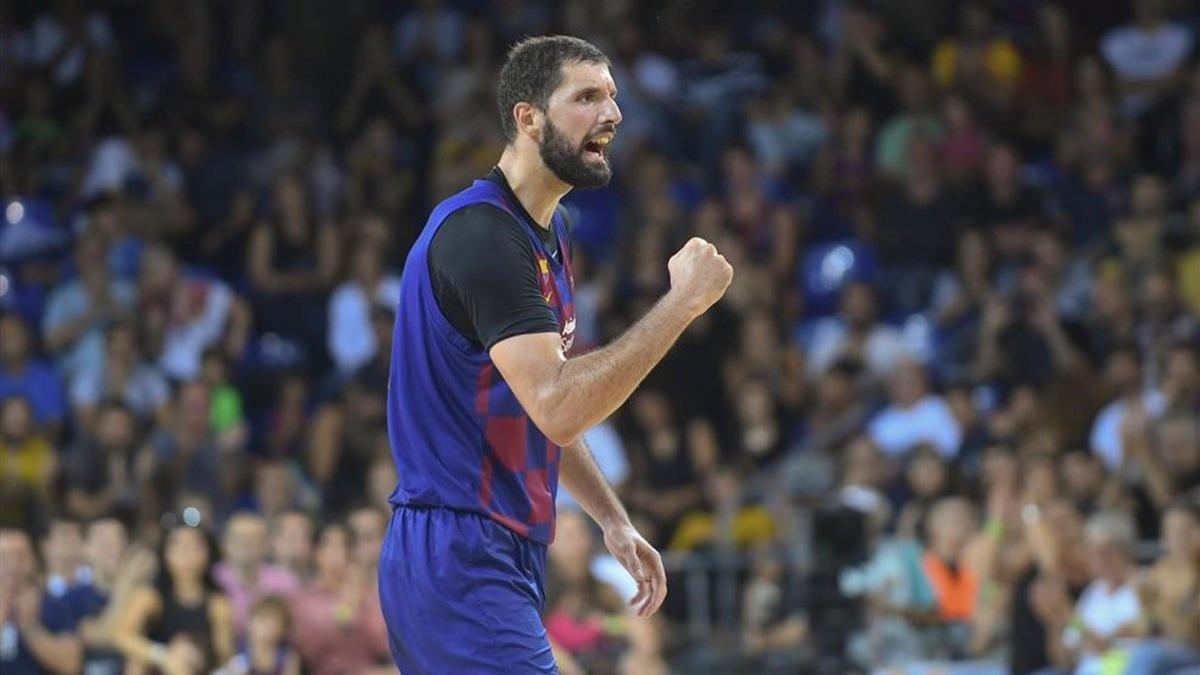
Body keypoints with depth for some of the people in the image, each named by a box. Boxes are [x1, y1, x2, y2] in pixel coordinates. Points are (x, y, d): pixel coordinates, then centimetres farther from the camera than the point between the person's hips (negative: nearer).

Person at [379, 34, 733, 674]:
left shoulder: (549, 233, 16)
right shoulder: (479, 233, -17)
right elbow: (557, 408, -27)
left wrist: (613, 519, 18)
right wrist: (682, 302, -24)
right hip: (461, 562, -10)